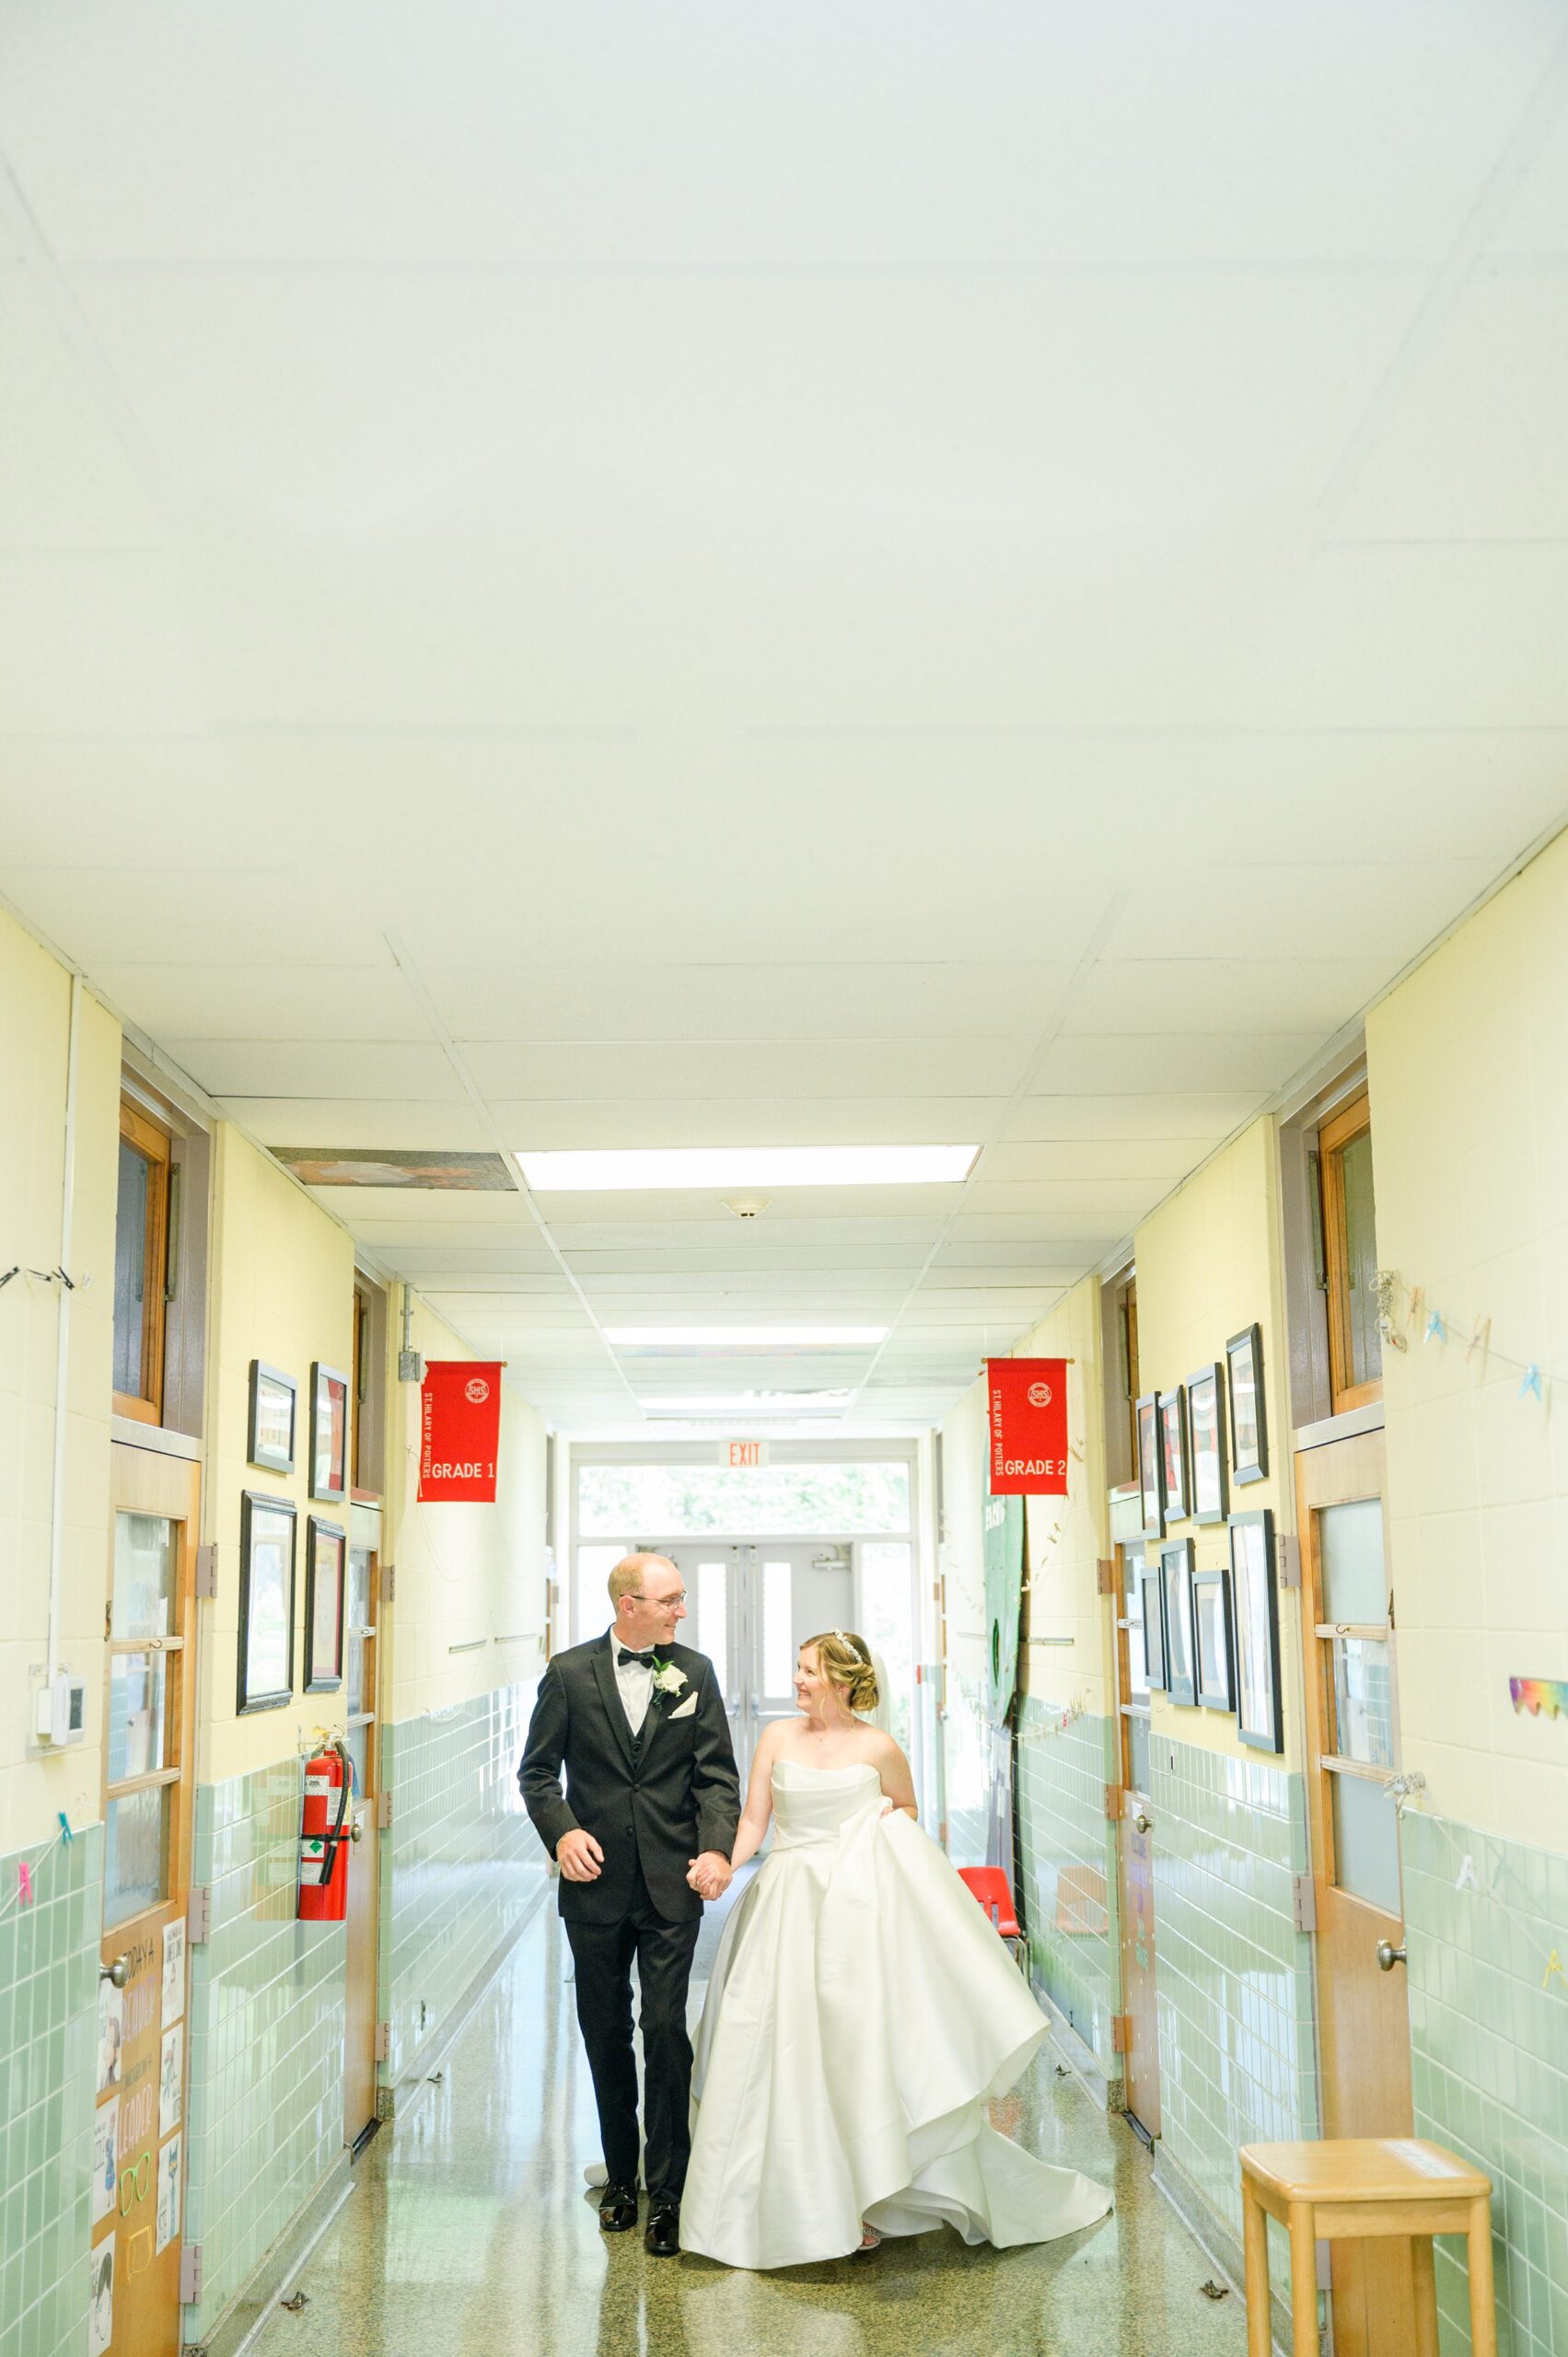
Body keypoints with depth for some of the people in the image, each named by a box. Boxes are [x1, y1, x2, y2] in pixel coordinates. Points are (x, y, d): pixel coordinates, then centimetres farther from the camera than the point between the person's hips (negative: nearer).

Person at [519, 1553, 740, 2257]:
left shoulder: (695, 1672, 4)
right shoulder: (569, 1673, 0)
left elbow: (717, 1773, 1)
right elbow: (538, 1769, 4)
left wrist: (717, 1848, -14)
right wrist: (561, 1832, -14)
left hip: (672, 1883, 0)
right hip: (596, 1882, 1)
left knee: (666, 2029, -4)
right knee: (605, 2032, 11)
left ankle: (667, 2191, 5)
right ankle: (620, 2173, 27)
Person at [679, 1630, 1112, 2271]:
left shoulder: (877, 1748, 0)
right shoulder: (778, 1736, 5)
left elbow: (907, 1808, 17)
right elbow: (753, 1821, 1)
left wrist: (888, 1824, -4)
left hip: (854, 1906, -2)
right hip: (789, 1906, 2)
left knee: (854, 2051, 0)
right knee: (787, 2058, 3)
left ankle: (856, 2199, 13)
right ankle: (798, 2201, 16)